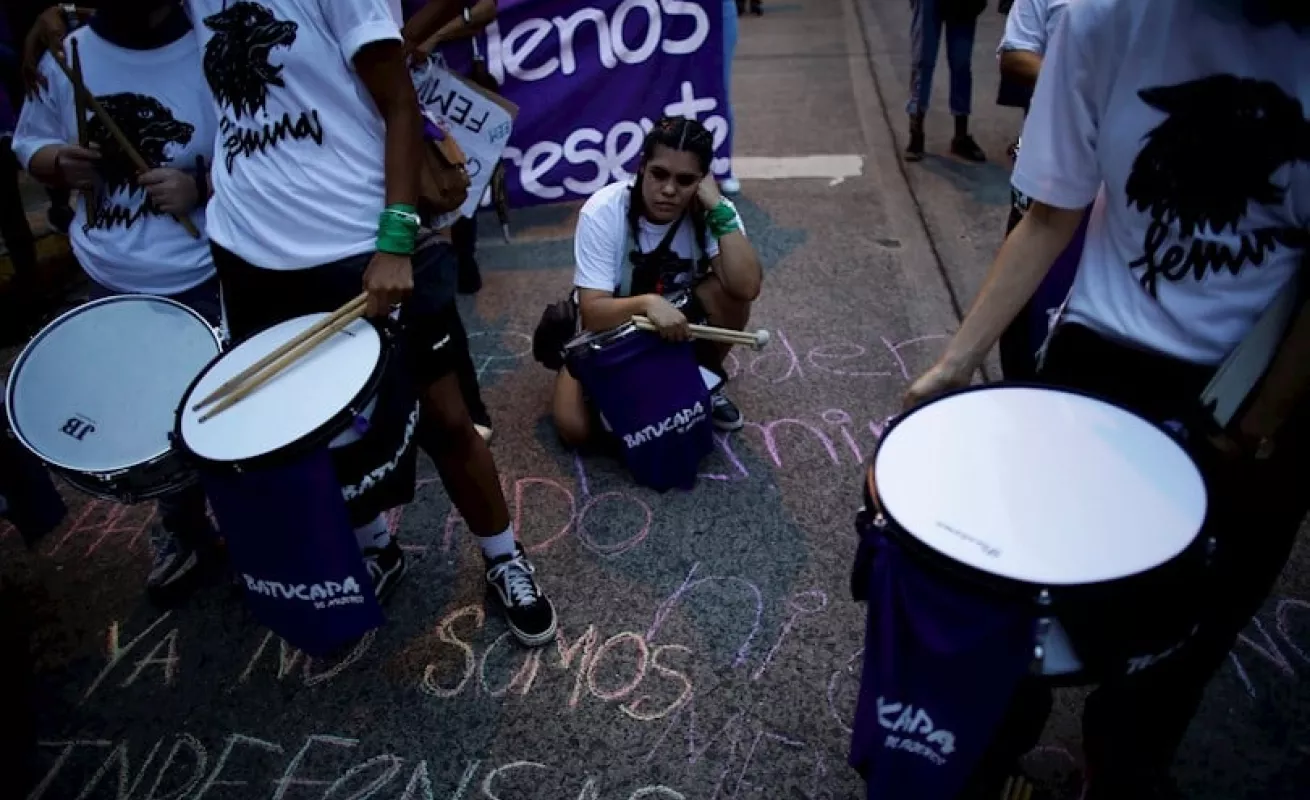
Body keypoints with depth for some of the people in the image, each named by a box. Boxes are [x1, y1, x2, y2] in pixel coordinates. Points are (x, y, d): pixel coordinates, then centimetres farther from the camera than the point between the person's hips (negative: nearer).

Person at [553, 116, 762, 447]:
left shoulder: (709, 210, -21)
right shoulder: (602, 212, -28)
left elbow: (747, 288, -35)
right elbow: (593, 312, -31)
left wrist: (720, 209, -37)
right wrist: (646, 303, -50)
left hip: (676, 317, 2)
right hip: (609, 325, -2)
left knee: (728, 291, -29)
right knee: (575, 428, -22)